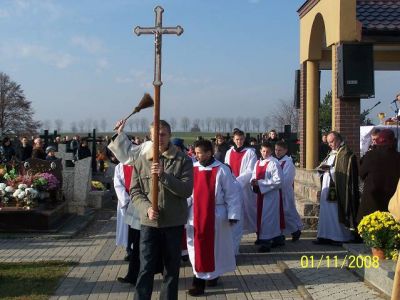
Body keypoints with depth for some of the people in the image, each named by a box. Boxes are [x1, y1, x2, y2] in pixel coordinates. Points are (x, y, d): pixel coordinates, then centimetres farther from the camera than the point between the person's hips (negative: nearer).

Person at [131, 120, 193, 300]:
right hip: (149, 222, 0)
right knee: (146, 268, 2)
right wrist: (146, 208, -13)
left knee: (172, 268, 11)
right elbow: (134, 191, 3)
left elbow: (187, 189, -11)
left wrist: (164, 176, -22)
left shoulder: (183, 160, -2)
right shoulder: (141, 161, 3)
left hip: (174, 222, 0)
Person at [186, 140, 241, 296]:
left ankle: (213, 274, 23)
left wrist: (233, 215, -7)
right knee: (197, 248, 6)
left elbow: (231, 194, -5)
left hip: (216, 215, -3)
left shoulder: (221, 170, -8)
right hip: (195, 215, 3)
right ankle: (199, 281, 15)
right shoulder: (192, 169, 1)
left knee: (215, 247, 8)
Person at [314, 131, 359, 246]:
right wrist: (322, 167, 1)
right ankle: (325, 236, 14)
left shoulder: (345, 153, -10)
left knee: (336, 213, -5)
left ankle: (341, 237, 4)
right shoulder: (332, 153, 18)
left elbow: (344, 171, -17)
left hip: (337, 188, -9)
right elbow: (324, 166, 21)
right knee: (326, 212, 9)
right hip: (327, 188, 9)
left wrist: (329, 169, -18)